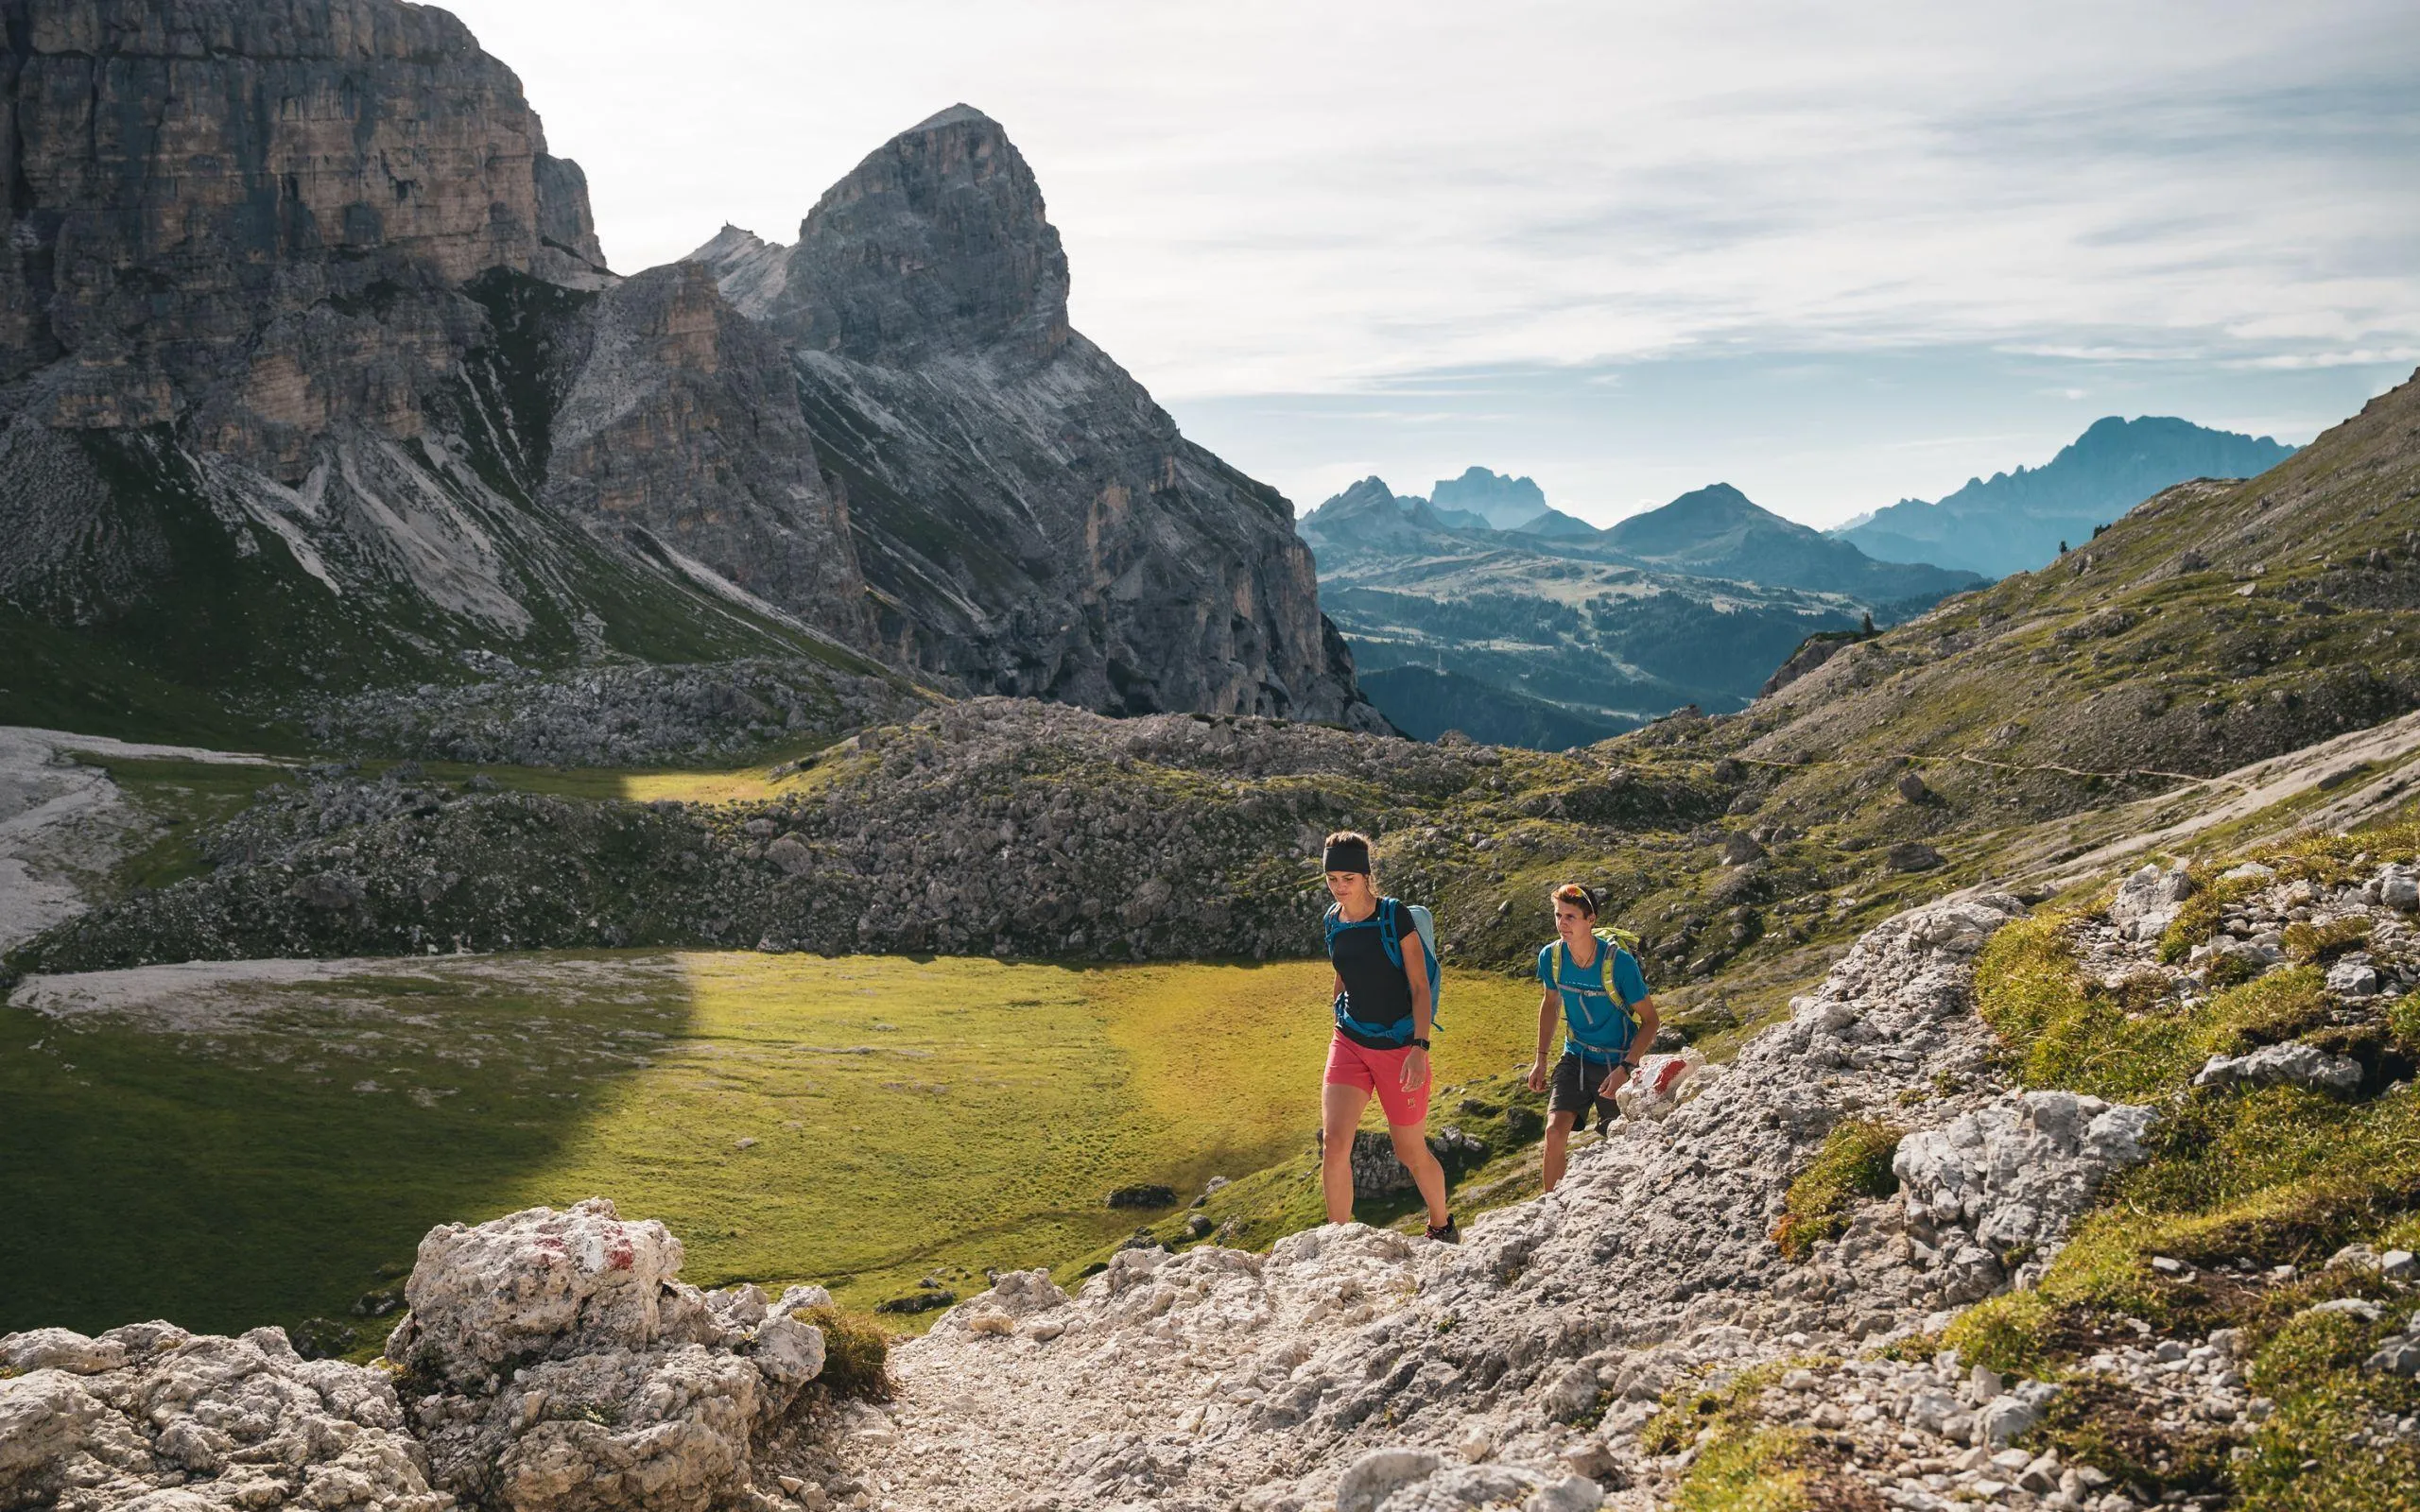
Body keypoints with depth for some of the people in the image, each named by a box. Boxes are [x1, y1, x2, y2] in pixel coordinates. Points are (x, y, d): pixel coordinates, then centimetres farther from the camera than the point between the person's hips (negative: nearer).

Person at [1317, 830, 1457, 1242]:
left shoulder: (1394, 916, -12)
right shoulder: (1333, 921, 3)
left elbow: (1420, 987, -12)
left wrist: (1419, 1047, -22)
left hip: (1399, 1047, -4)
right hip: (1349, 1043, 4)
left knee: (1411, 1153, 10)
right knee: (1333, 1143, -15)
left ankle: (1443, 1226, 37)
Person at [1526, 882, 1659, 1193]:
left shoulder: (1619, 962, -23)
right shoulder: (1551, 957, -10)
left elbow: (1649, 1020, -14)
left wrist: (1625, 1069, -24)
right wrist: (1541, 1059, 8)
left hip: (1617, 1063, -3)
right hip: (1575, 1058, 3)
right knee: (1555, 1131, -17)